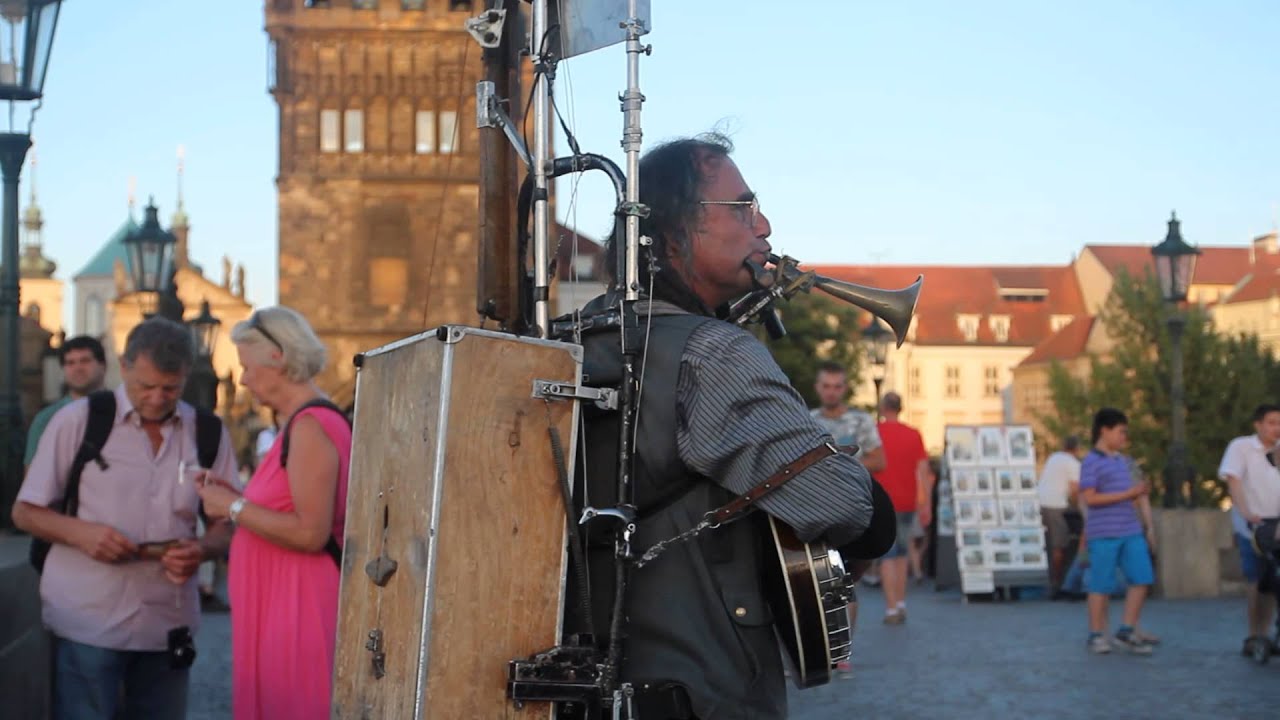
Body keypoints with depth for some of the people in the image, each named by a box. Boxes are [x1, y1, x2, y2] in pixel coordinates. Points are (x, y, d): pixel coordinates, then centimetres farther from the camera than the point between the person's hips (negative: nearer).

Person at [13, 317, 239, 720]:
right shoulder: (77, 421, 0)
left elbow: (227, 524, 10)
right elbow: (25, 513, 3)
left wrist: (202, 549, -13)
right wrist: (80, 532, -17)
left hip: (168, 625, 3)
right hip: (87, 622, -2)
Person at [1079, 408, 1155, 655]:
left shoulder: (1123, 461, 17)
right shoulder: (1091, 462, -7)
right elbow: (1089, 497, -16)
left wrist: (1148, 527, 20)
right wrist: (1128, 494, -18)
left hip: (1131, 532, 7)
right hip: (1104, 533, -7)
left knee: (1142, 578, 0)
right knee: (1101, 585, -1)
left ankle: (1126, 632, 9)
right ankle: (1096, 635, 11)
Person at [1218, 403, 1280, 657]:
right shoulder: (1240, 446, -6)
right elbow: (1233, 481, -15)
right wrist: (1246, 513, -27)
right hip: (1251, 528, -4)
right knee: (1258, 583, -6)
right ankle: (1253, 637, 3)